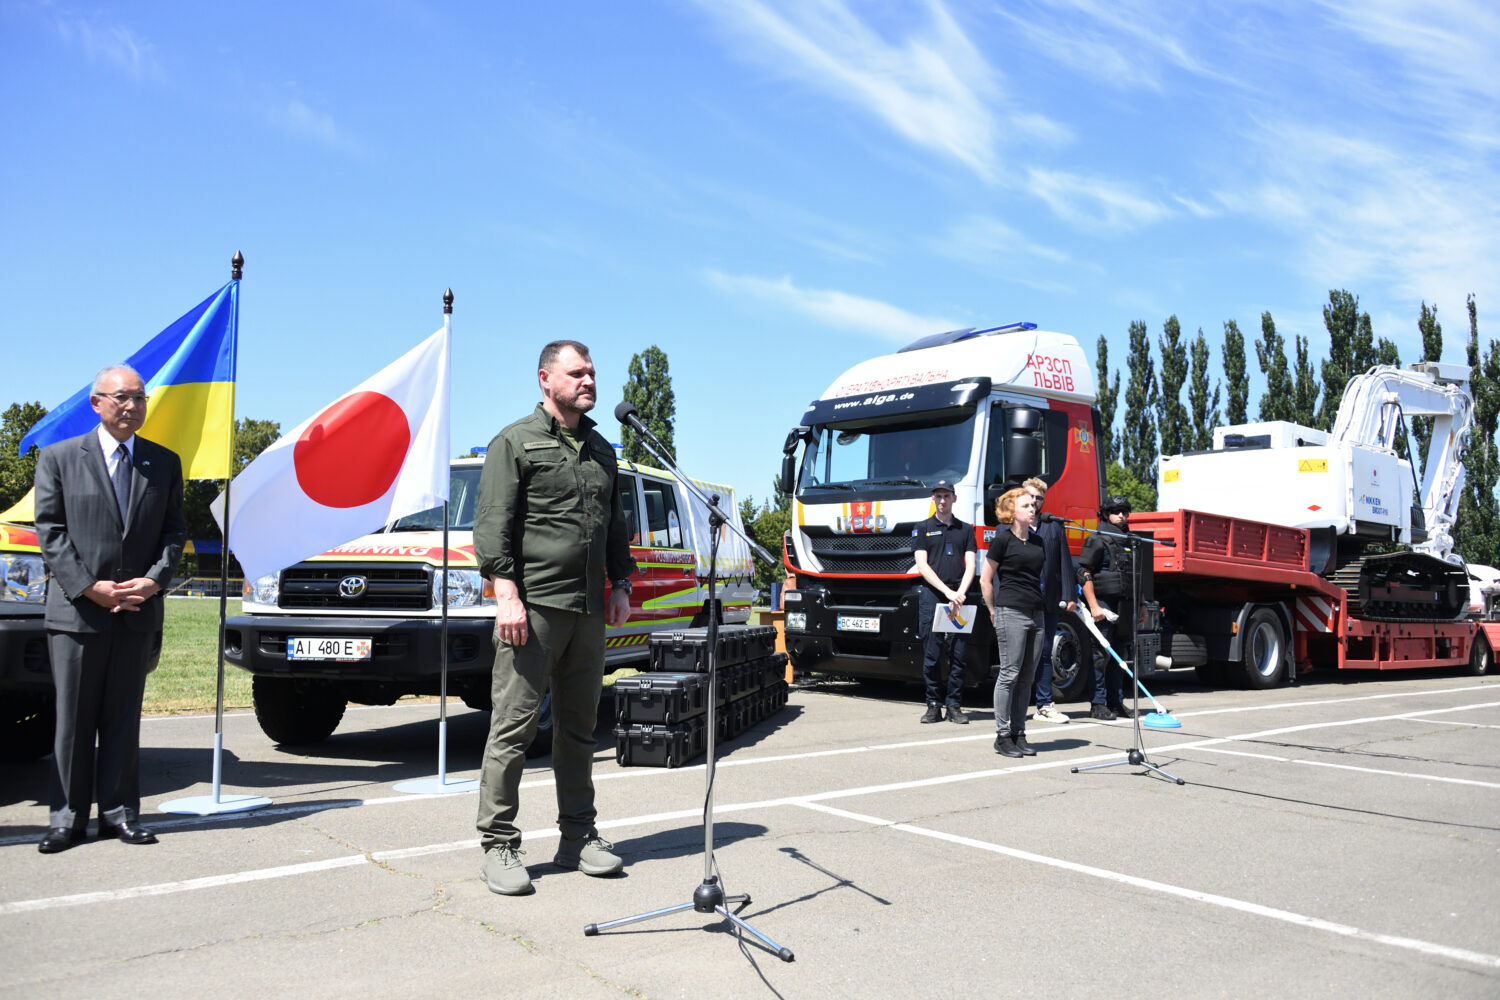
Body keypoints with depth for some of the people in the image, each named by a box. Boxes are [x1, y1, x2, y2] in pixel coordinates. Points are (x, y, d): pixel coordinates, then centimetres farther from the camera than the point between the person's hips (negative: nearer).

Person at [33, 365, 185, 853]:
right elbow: (49, 531, -2)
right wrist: (89, 586, -12)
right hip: (75, 611, -2)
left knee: (124, 717, 8)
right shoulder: (58, 458, 3)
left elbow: (174, 530, 8)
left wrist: (154, 580, -9)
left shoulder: (165, 462, 9)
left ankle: (119, 811, 16)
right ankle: (68, 816, 13)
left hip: (138, 611, 2)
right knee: (73, 719, 4)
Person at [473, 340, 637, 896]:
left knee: (579, 728, 11)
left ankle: (578, 838, 20)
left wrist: (620, 585, 15)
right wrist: (506, 593, -16)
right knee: (514, 727, -4)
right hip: (533, 605, -6)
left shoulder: (600, 450, 20)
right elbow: (492, 523, -7)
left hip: (589, 611, 6)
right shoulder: (516, 442, 1)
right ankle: (499, 846, 6)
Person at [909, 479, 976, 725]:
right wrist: (948, 592, -11)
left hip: (958, 598, 2)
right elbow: (922, 566, 0)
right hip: (931, 595, -2)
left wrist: (960, 594, -9)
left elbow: (970, 566, 8)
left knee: (958, 654, 0)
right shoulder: (922, 529, 10)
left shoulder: (965, 529, 16)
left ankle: (954, 705, 7)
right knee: (931, 655, -2)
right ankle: (934, 705, 6)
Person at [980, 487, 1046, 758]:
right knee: (1009, 674, -5)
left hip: (1036, 613, 7)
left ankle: (1019, 733, 16)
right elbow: (985, 580, -2)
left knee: (1026, 678, 9)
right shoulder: (1002, 540, -5)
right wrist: (994, 611, 0)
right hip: (1011, 613, -7)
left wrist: (1039, 600, 16)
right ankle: (1002, 735, 2)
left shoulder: (1037, 541, 14)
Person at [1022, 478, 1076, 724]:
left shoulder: (1055, 528, 12)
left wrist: (1069, 595, 1)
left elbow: (1065, 564, 10)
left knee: (1045, 654, 10)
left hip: (1047, 601, 3)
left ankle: (1044, 705, 17)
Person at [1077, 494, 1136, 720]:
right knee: (1102, 654, -6)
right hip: (1104, 602, -7)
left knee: (1119, 654, 10)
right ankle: (1098, 704, 0)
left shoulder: (1130, 541, 17)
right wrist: (1093, 606, -17)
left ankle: (1116, 702, 17)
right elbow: (1084, 574, -10)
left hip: (1125, 605, 7)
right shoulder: (1097, 540, -4)